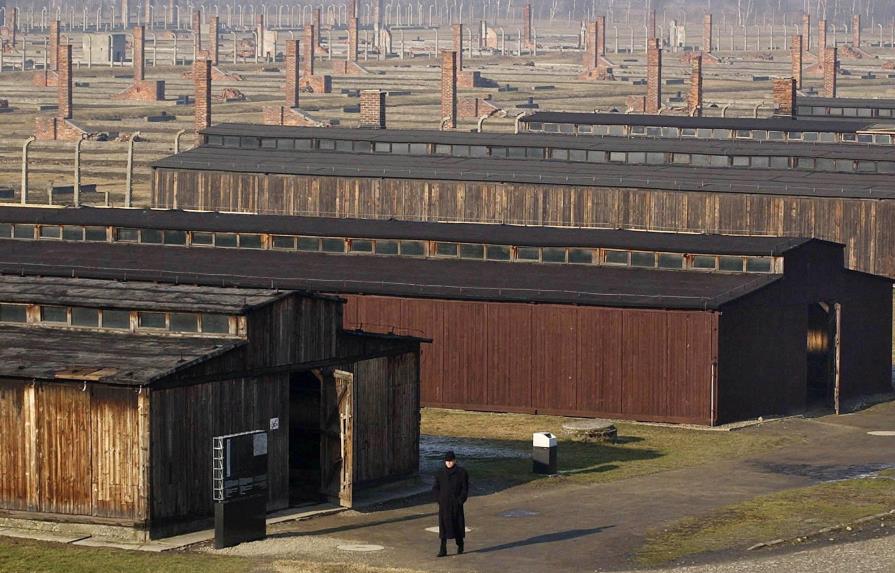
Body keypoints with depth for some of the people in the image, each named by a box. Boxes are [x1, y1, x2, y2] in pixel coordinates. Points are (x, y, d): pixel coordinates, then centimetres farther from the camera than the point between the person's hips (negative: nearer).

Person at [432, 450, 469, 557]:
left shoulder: (461, 473, -3)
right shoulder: (440, 473, 3)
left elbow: (465, 488, -2)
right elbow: (435, 488, 7)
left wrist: (460, 500, -10)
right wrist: (440, 499, -4)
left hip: (456, 504, -1)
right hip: (444, 504, 1)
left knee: (458, 524, 9)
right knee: (444, 525, -5)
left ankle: (460, 546, 29)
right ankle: (443, 549, -7)